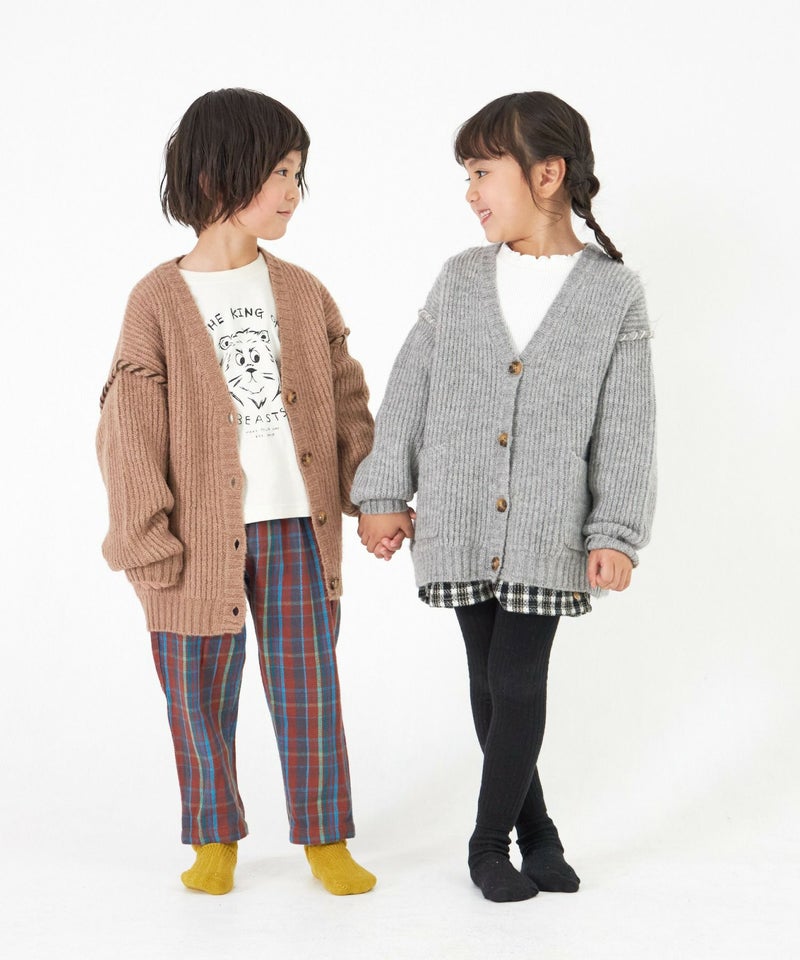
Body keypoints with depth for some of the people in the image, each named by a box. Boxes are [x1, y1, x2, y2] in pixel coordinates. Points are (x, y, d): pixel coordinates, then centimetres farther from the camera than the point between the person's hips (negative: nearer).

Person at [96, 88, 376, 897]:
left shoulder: (302, 294, 4)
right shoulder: (159, 300, -7)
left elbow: (346, 402, 11)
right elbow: (131, 433, -7)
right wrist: (148, 543, -10)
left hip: (297, 531, 2)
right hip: (200, 540, -2)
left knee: (310, 694, 7)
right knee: (200, 702, 11)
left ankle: (325, 839, 23)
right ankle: (214, 840, 30)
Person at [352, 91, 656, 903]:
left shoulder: (614, 294, -3)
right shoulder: (460, 280, 5)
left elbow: (625, 428, -4)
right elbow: (408, 391, 7)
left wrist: (616, 533, -10)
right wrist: (385, 493, 4)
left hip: (548, 531, -3)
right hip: (460, 524, 3)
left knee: (517, 680, -4)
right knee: (490, 680, 10)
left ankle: (491, 839, 13)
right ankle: (534, 831, 26)